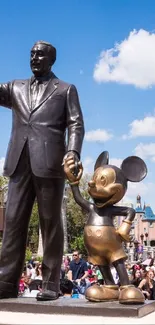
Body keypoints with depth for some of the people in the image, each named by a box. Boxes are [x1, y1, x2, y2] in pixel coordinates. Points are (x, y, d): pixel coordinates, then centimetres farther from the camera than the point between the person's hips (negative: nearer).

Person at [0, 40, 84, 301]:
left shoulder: (66, 90, 13)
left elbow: (76, 125, 3)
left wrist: (73, 151, -15)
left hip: (49, 162, -4)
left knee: (50, 223, -2)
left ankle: (51, 284, 2)